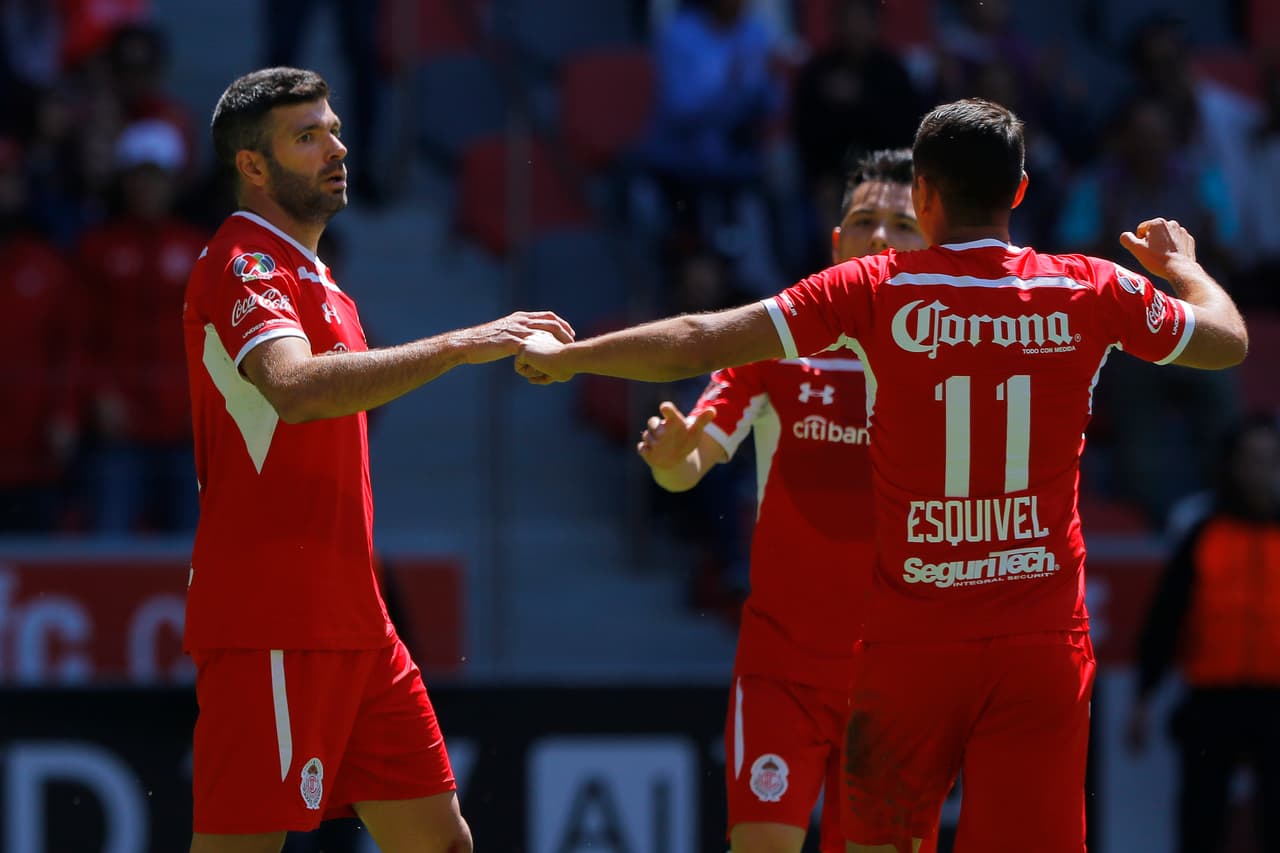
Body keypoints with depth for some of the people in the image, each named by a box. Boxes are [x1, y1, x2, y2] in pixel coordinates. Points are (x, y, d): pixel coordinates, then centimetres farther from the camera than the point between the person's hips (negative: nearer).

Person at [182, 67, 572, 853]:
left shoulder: (312, 280, 22)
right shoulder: (242, 266, -10)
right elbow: (296, 388, -30)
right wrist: (457, 346, -31)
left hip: (351, 624, 10)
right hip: (271, 629, -10)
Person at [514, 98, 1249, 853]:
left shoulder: (874, 291, -4)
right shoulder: (1093, 292, 0)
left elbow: (693, 346, -5)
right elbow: (1228, 339, 18)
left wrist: (565, 358, 11)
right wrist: (1183, 265, 39)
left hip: (909, 645, -1)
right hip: (1043, 646, 1)